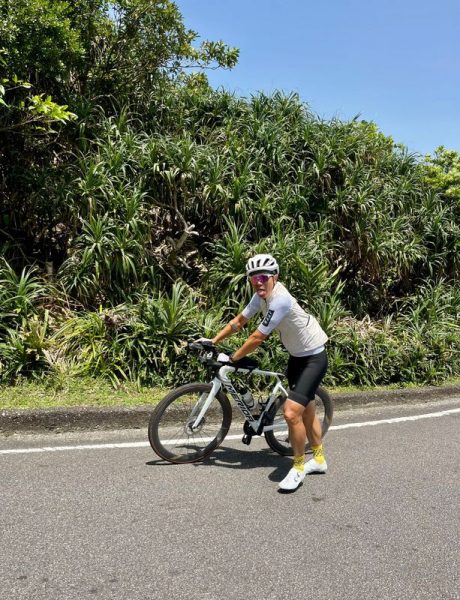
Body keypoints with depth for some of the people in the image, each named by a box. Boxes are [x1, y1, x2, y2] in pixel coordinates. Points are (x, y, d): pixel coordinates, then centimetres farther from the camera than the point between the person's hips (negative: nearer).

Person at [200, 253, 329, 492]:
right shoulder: (262, 295, -5)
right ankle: (319, 459, 40)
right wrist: (212, 341, 4)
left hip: (314, 358, -9)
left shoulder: (280, 299, -31)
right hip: (296, 356, 9)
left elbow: (257, 338, -28)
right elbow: (239, 320, 6)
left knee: (291, 412, -18)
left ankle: (299, 467, 4)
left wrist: (231, 358, -17)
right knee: (306, 411, 21)